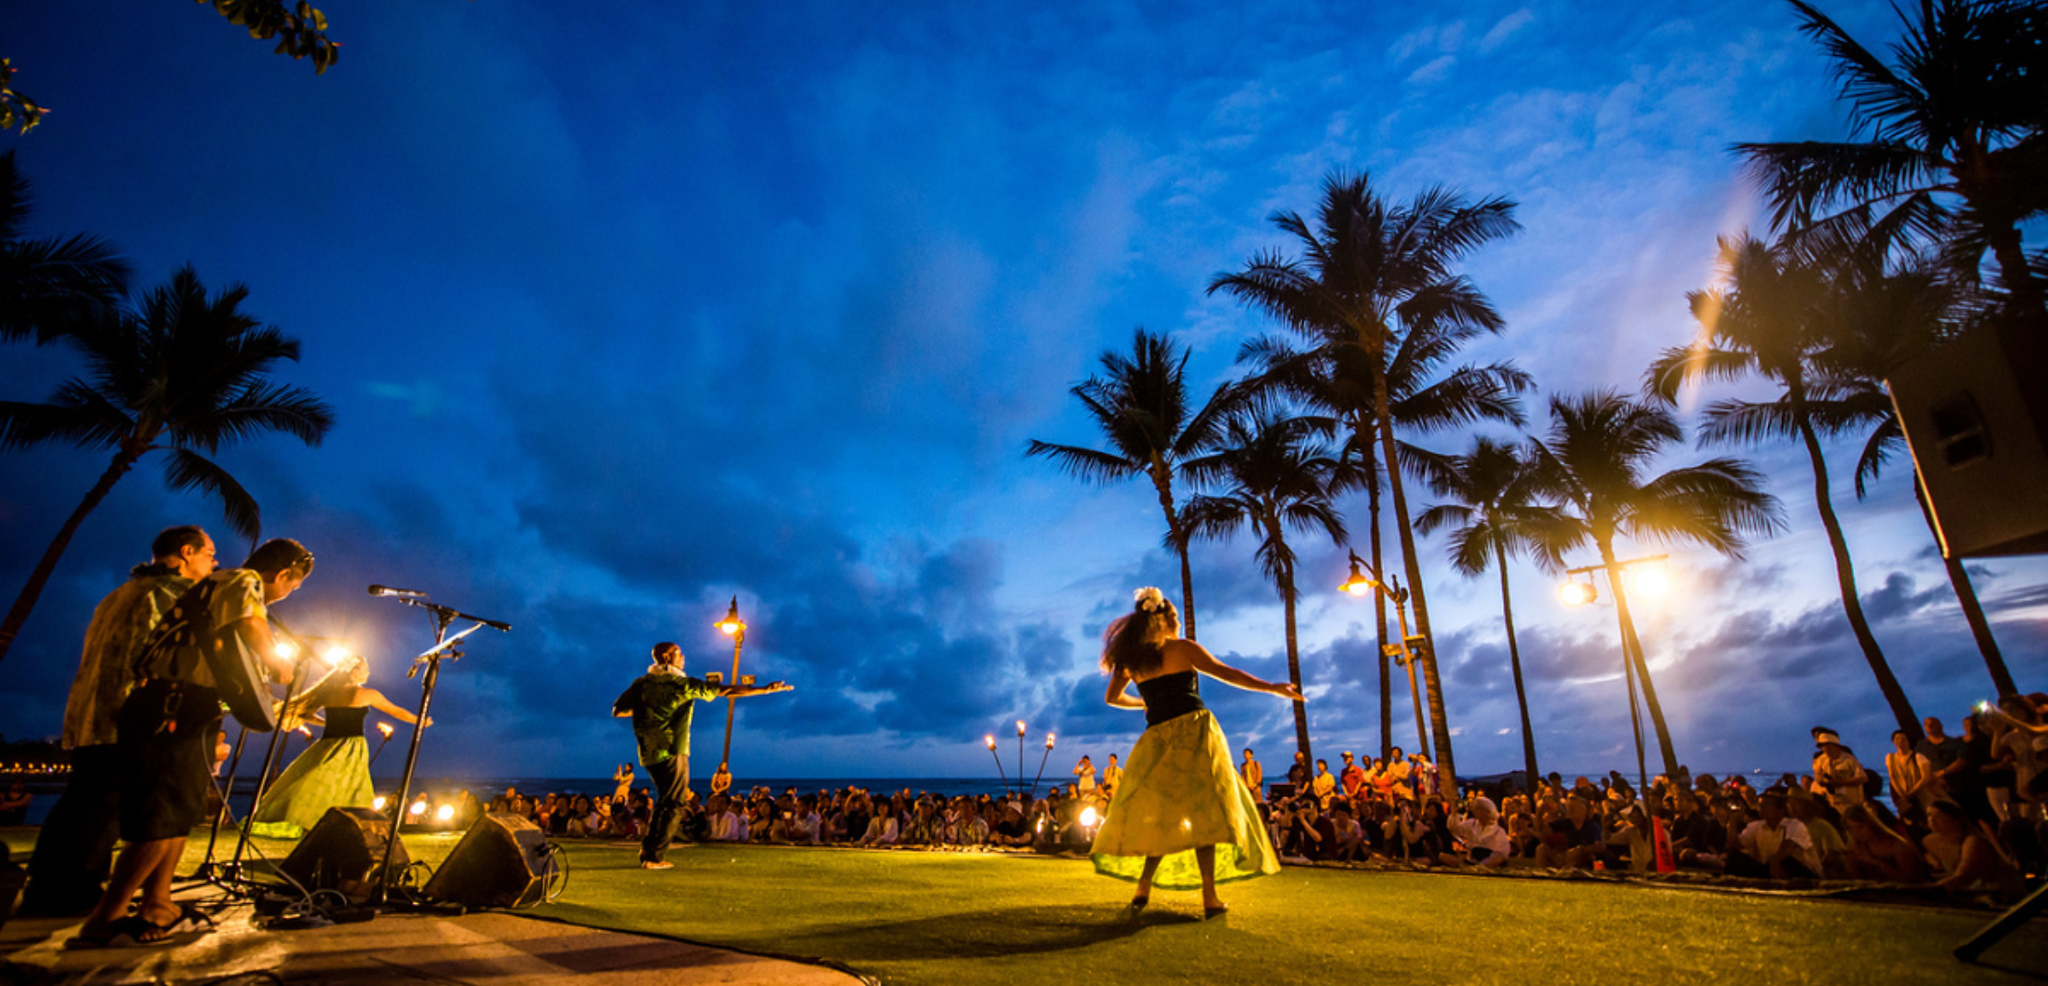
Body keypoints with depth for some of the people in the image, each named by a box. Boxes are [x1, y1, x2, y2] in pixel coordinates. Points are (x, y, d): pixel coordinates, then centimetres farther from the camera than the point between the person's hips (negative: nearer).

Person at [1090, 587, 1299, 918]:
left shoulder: (1131, 658, 10)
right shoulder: (1183, 648, 0)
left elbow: (1112, 697, 17)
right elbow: (1227, 674, 0)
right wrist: (1273, 688, 6)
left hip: (1158, 739, 3)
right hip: (1194, 732, -3)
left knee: (1163, 816, 12)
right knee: (1204, 812, 0)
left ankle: (1143, 889, 4)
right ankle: (1210, 897, -4)